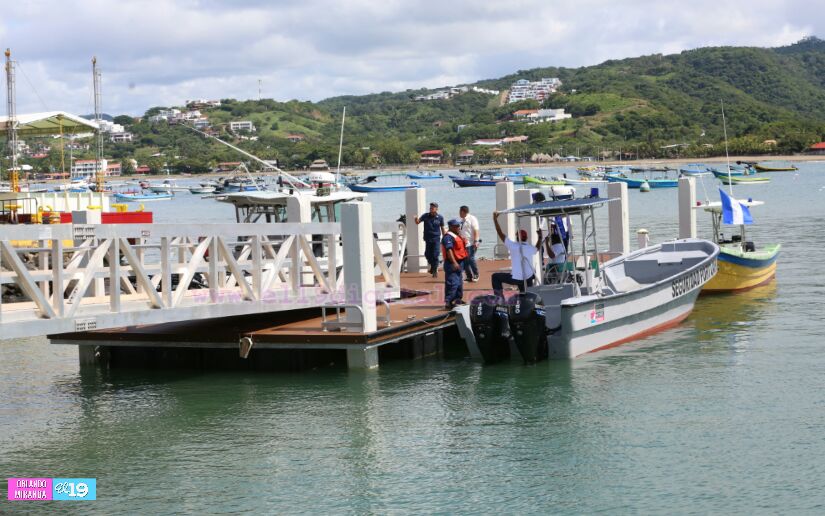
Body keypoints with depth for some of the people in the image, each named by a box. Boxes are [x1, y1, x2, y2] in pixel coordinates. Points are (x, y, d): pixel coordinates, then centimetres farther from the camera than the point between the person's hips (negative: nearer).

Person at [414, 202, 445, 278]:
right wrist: (416, 219, -27)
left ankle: (435, 270, 4)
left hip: (436, 238, -2)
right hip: (428, 238, 2)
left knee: (435, 255, -6)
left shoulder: (440, 218, -1)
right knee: (427, 254, 5)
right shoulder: (426, 216, 1)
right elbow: (418, 222, -3)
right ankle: (432, 266, 31)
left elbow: (442, 229, 6)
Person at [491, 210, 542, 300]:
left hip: (516, 279, -4)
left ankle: (499, 296, 5)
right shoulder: (530, 248, 4)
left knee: (495, 276, 13)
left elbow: (501, 234, -4)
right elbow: (537, 248, 30)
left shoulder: (513, 246, -9)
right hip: (528, 279, 4)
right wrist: (540, 237, 40)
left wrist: (495, 220, 3)